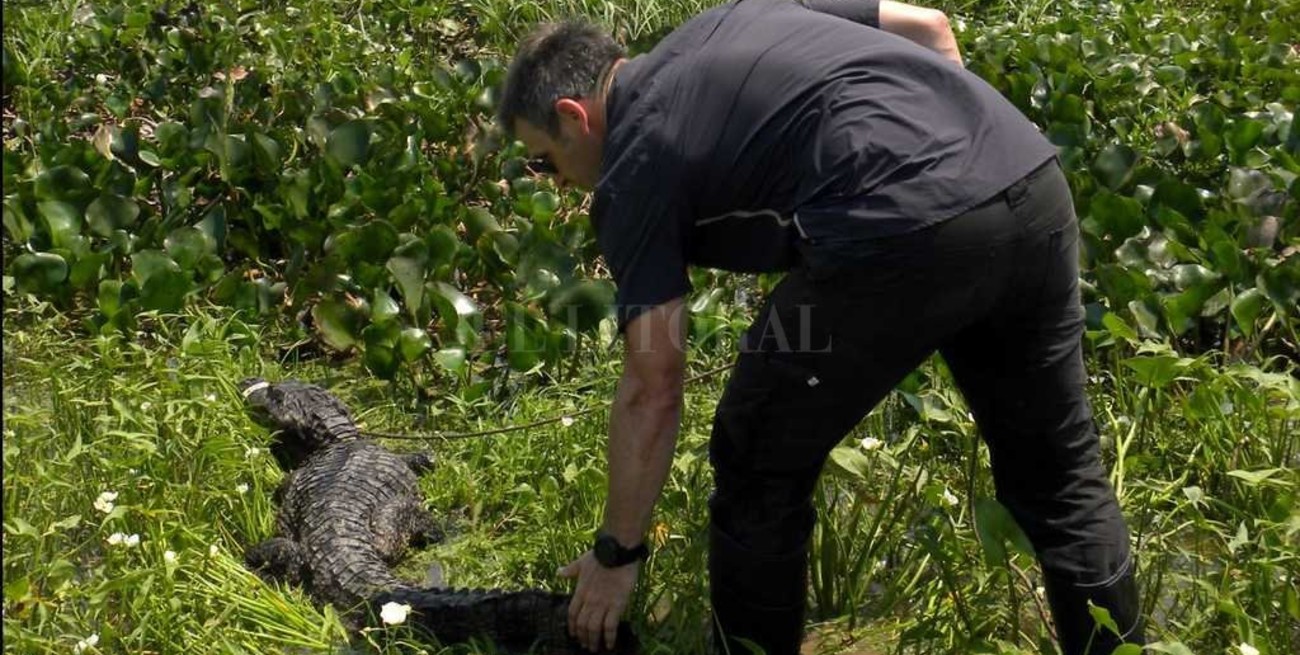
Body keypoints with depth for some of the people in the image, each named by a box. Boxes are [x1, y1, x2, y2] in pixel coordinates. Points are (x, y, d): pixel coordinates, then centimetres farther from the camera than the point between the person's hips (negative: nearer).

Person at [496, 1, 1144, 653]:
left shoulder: (634, 168, 8)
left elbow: (652, 391, 6)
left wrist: (617, 552, 15)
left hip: (906, 231, -8)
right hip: (1032, 178, 8)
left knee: (760, 470, 13)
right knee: (1057, 467, 23)